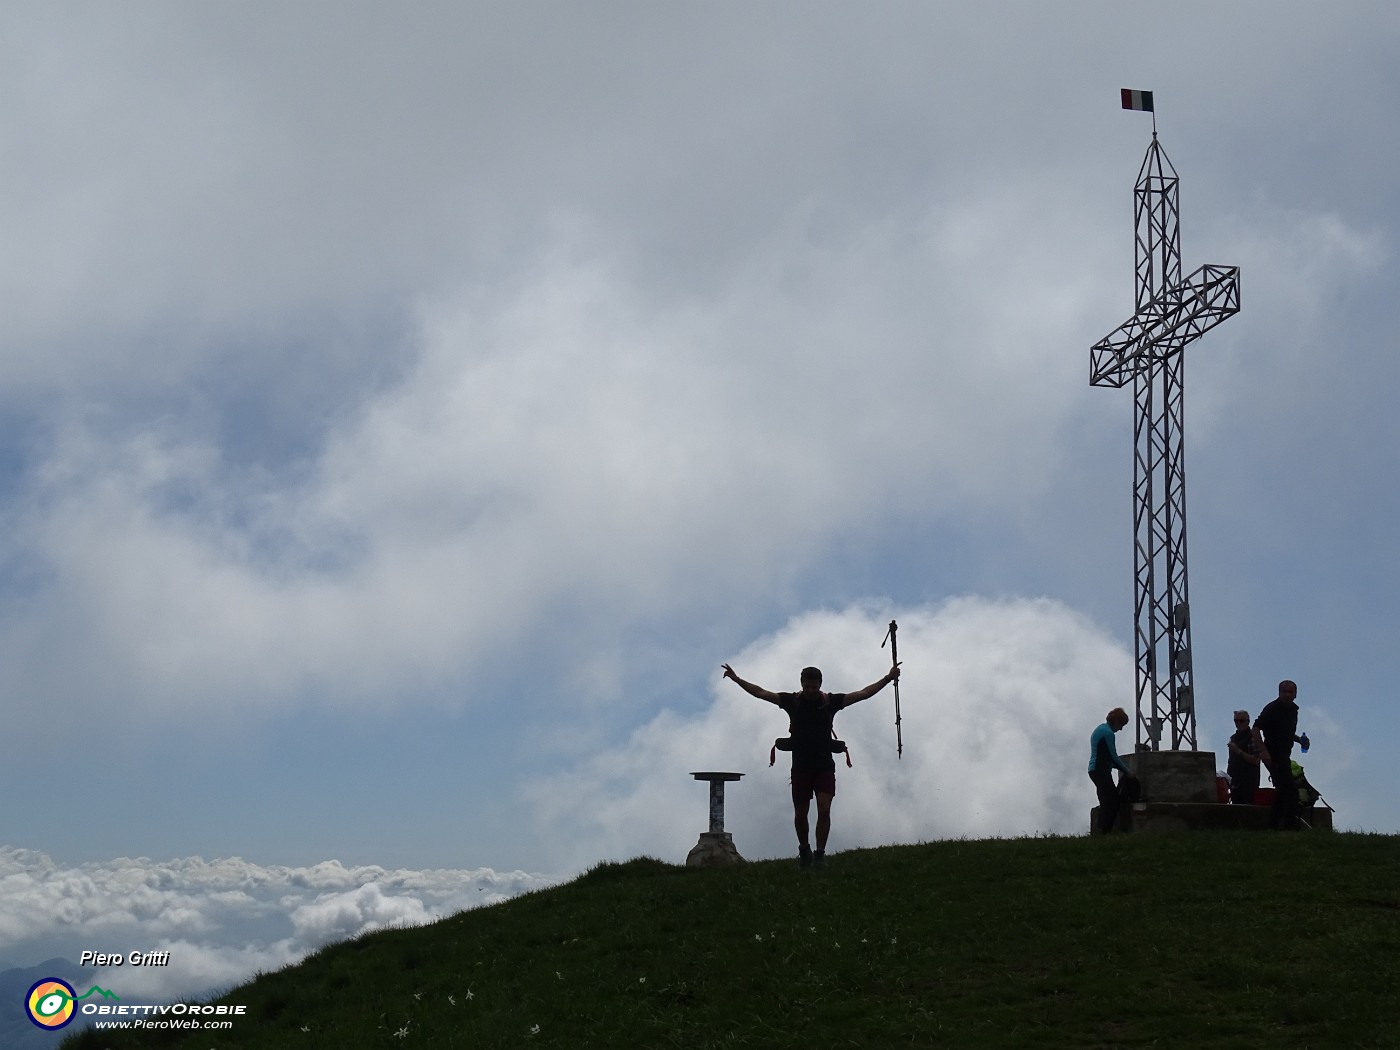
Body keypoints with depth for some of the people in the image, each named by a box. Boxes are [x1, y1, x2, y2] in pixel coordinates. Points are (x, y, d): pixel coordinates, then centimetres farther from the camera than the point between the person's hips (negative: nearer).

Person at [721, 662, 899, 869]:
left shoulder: (831, 701, -1)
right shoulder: (792, 701, -1)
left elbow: (863, 693, 0)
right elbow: (760, 692, 0)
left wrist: (888, 679, -6)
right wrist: (737, 679, -7)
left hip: (824, 767, -1)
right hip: (801, 767, 1)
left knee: (824, 810, -13)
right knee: (800, 814, 8)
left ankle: (820, 853, -5)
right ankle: (804, 850, 30)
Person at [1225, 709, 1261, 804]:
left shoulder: (1252, 737, -6)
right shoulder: (1233, 738, 18)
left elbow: (1255, 760, -15)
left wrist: (1239, 751, -19)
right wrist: (1227, 774, 13)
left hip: (1248, 782, -7)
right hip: (1235, 781, 7)